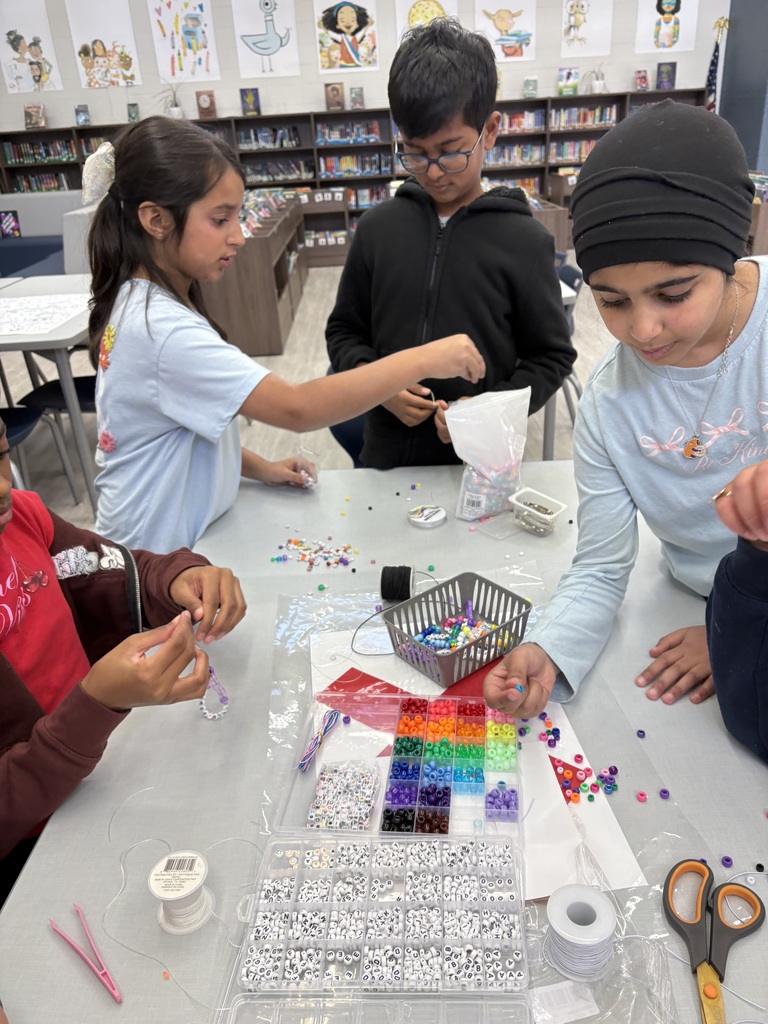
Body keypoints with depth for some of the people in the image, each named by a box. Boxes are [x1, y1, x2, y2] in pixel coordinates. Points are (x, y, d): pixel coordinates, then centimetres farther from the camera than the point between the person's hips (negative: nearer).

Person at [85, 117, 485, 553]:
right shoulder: (161, 330, -28)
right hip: (159, 559, -8)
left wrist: (259, 468, 1)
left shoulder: (140, 302, 2)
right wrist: (422, 360, -31)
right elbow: (298, 409, -34)